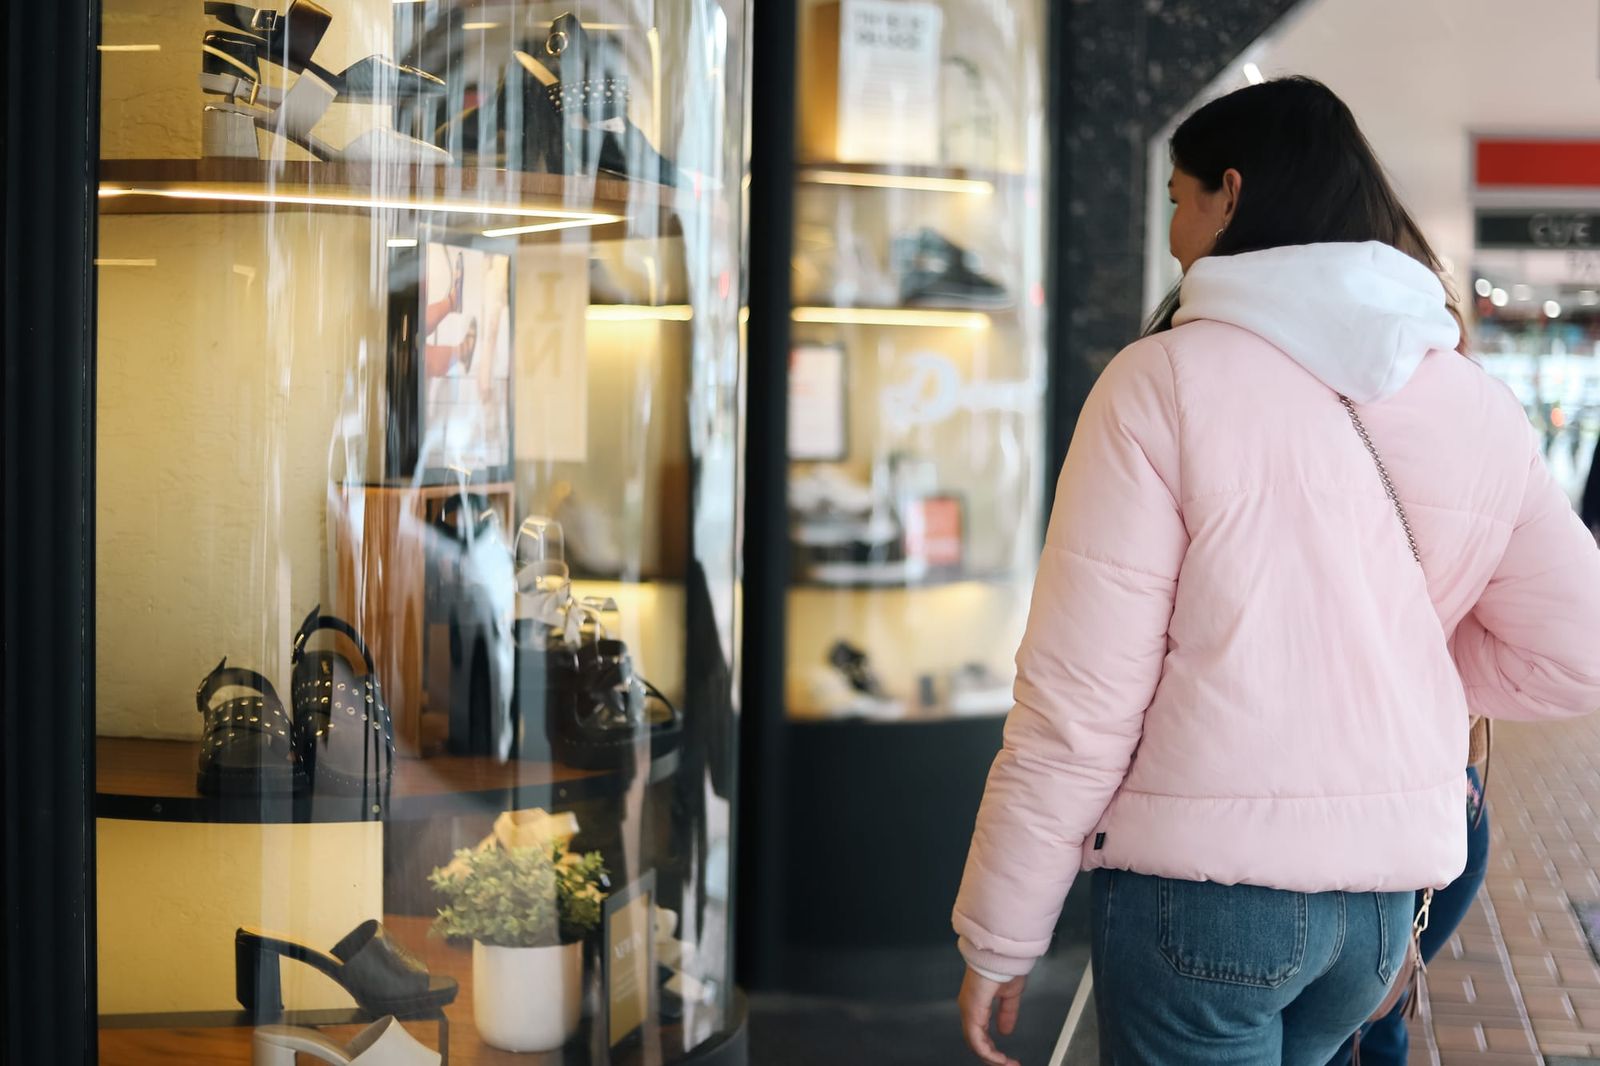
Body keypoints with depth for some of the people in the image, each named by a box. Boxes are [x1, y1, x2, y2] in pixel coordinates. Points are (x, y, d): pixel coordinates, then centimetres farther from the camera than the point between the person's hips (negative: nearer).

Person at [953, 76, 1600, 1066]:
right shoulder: (1477, 404, 3)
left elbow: (1079, 696, -13)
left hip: (1201, 881, -5)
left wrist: (998, 940, -6)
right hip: (1387, 894, 5)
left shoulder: (1163, 382, -11)